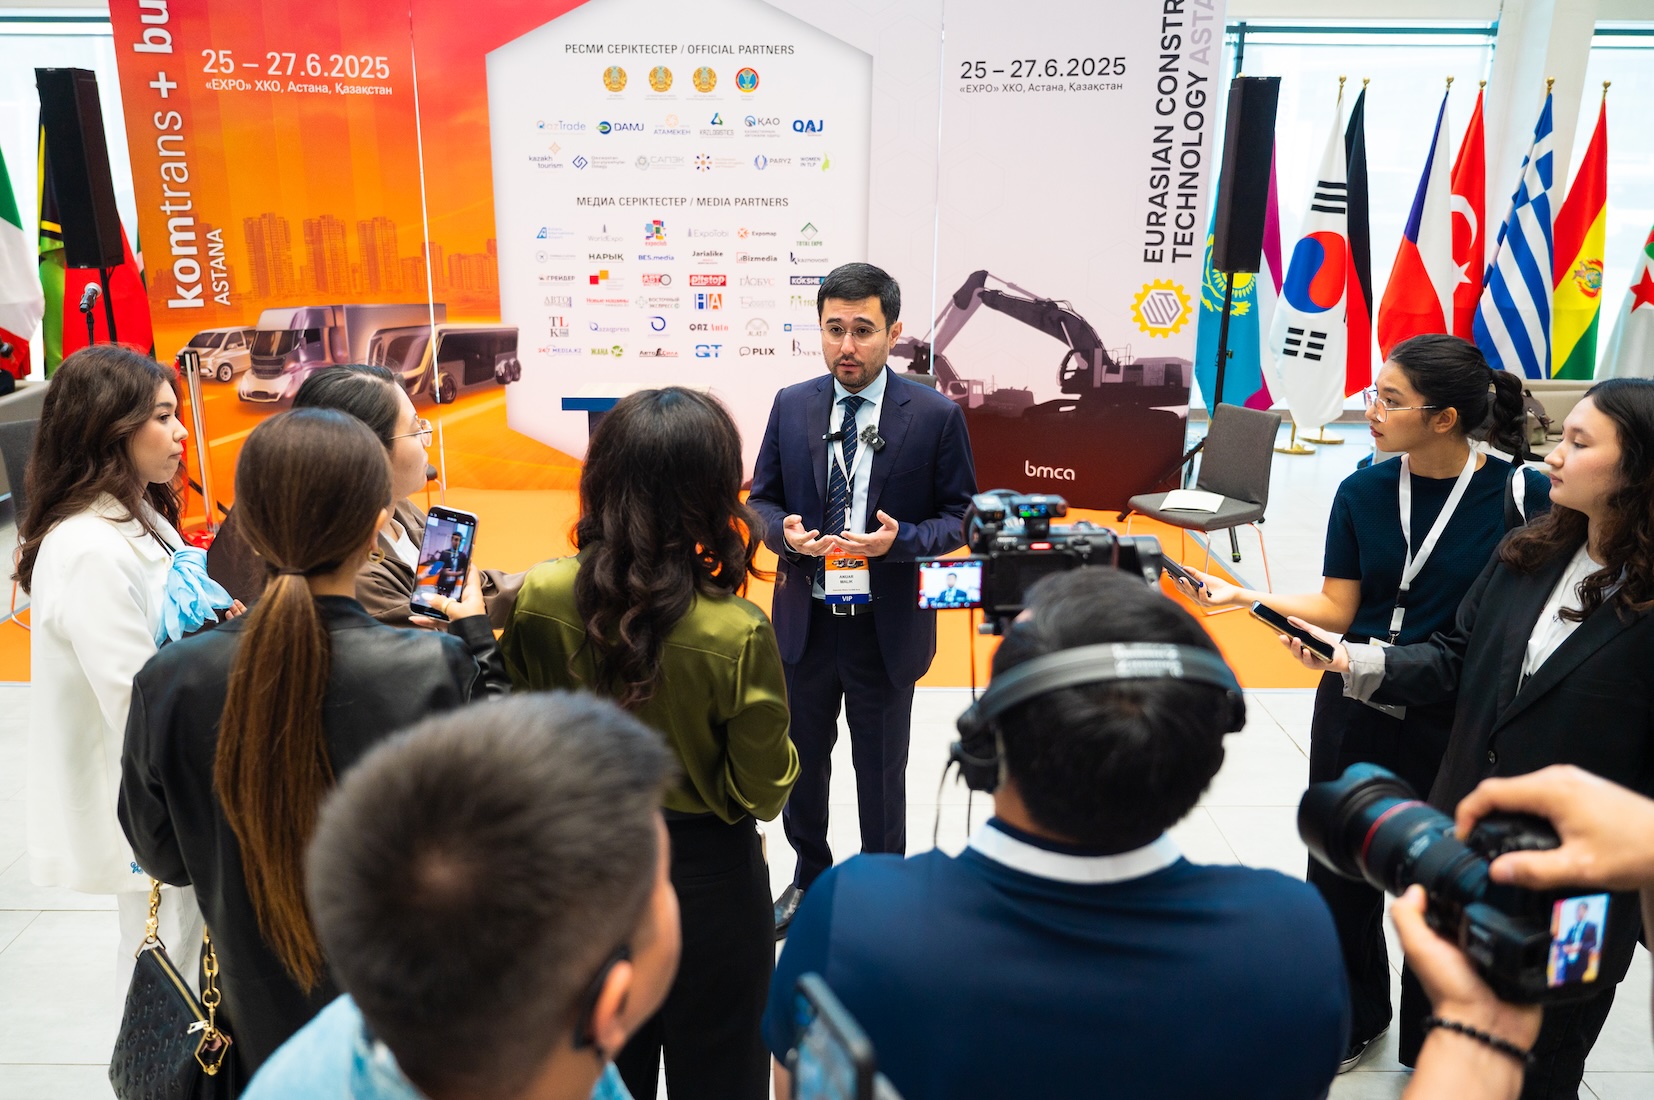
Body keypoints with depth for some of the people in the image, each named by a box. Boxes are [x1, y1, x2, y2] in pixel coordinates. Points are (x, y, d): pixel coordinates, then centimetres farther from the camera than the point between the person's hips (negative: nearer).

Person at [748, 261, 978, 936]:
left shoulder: (935, 415, -9)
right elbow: (762, 499, 7)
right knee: (802, 760, 20)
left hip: (887, 627, -3)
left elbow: (960, 516, -4)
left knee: (881, 771, 13)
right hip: (805, 620, 3)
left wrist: (899, 541, -23)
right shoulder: (791, 406, -1)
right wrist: (785, 531, -16)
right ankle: (809, 875, 45)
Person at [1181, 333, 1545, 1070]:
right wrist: (1245, 596, -14)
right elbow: (1336, 610, -2)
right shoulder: (1362, 493, -4)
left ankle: (1434, 1045, 40)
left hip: (1457, 724, -3)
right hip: (1354, 710, 4)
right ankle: (1354, 1019, 42)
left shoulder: (1525, 496, -14)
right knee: (1339, 870, 16)